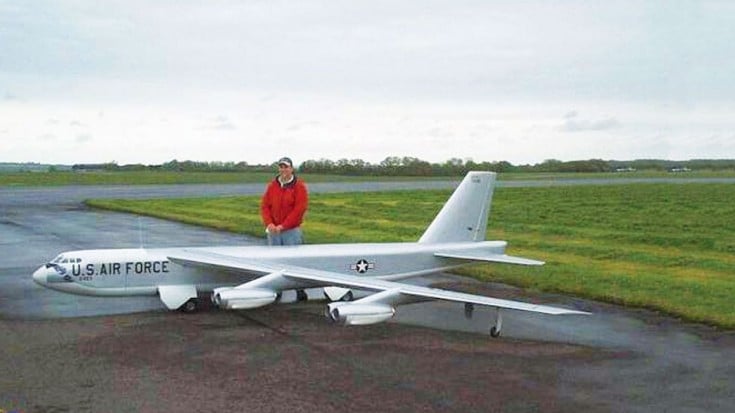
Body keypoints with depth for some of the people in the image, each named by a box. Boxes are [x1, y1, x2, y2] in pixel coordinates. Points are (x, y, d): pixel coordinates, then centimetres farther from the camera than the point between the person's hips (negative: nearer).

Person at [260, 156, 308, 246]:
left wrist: (283, 226, -16)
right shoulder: (271, 186, 8)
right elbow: (264, 206, 7)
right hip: (273, 231, 4)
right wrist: (269, 223, -10)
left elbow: (299, 209, -12)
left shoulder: (299, 186, -5)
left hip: (292, 231, -4)